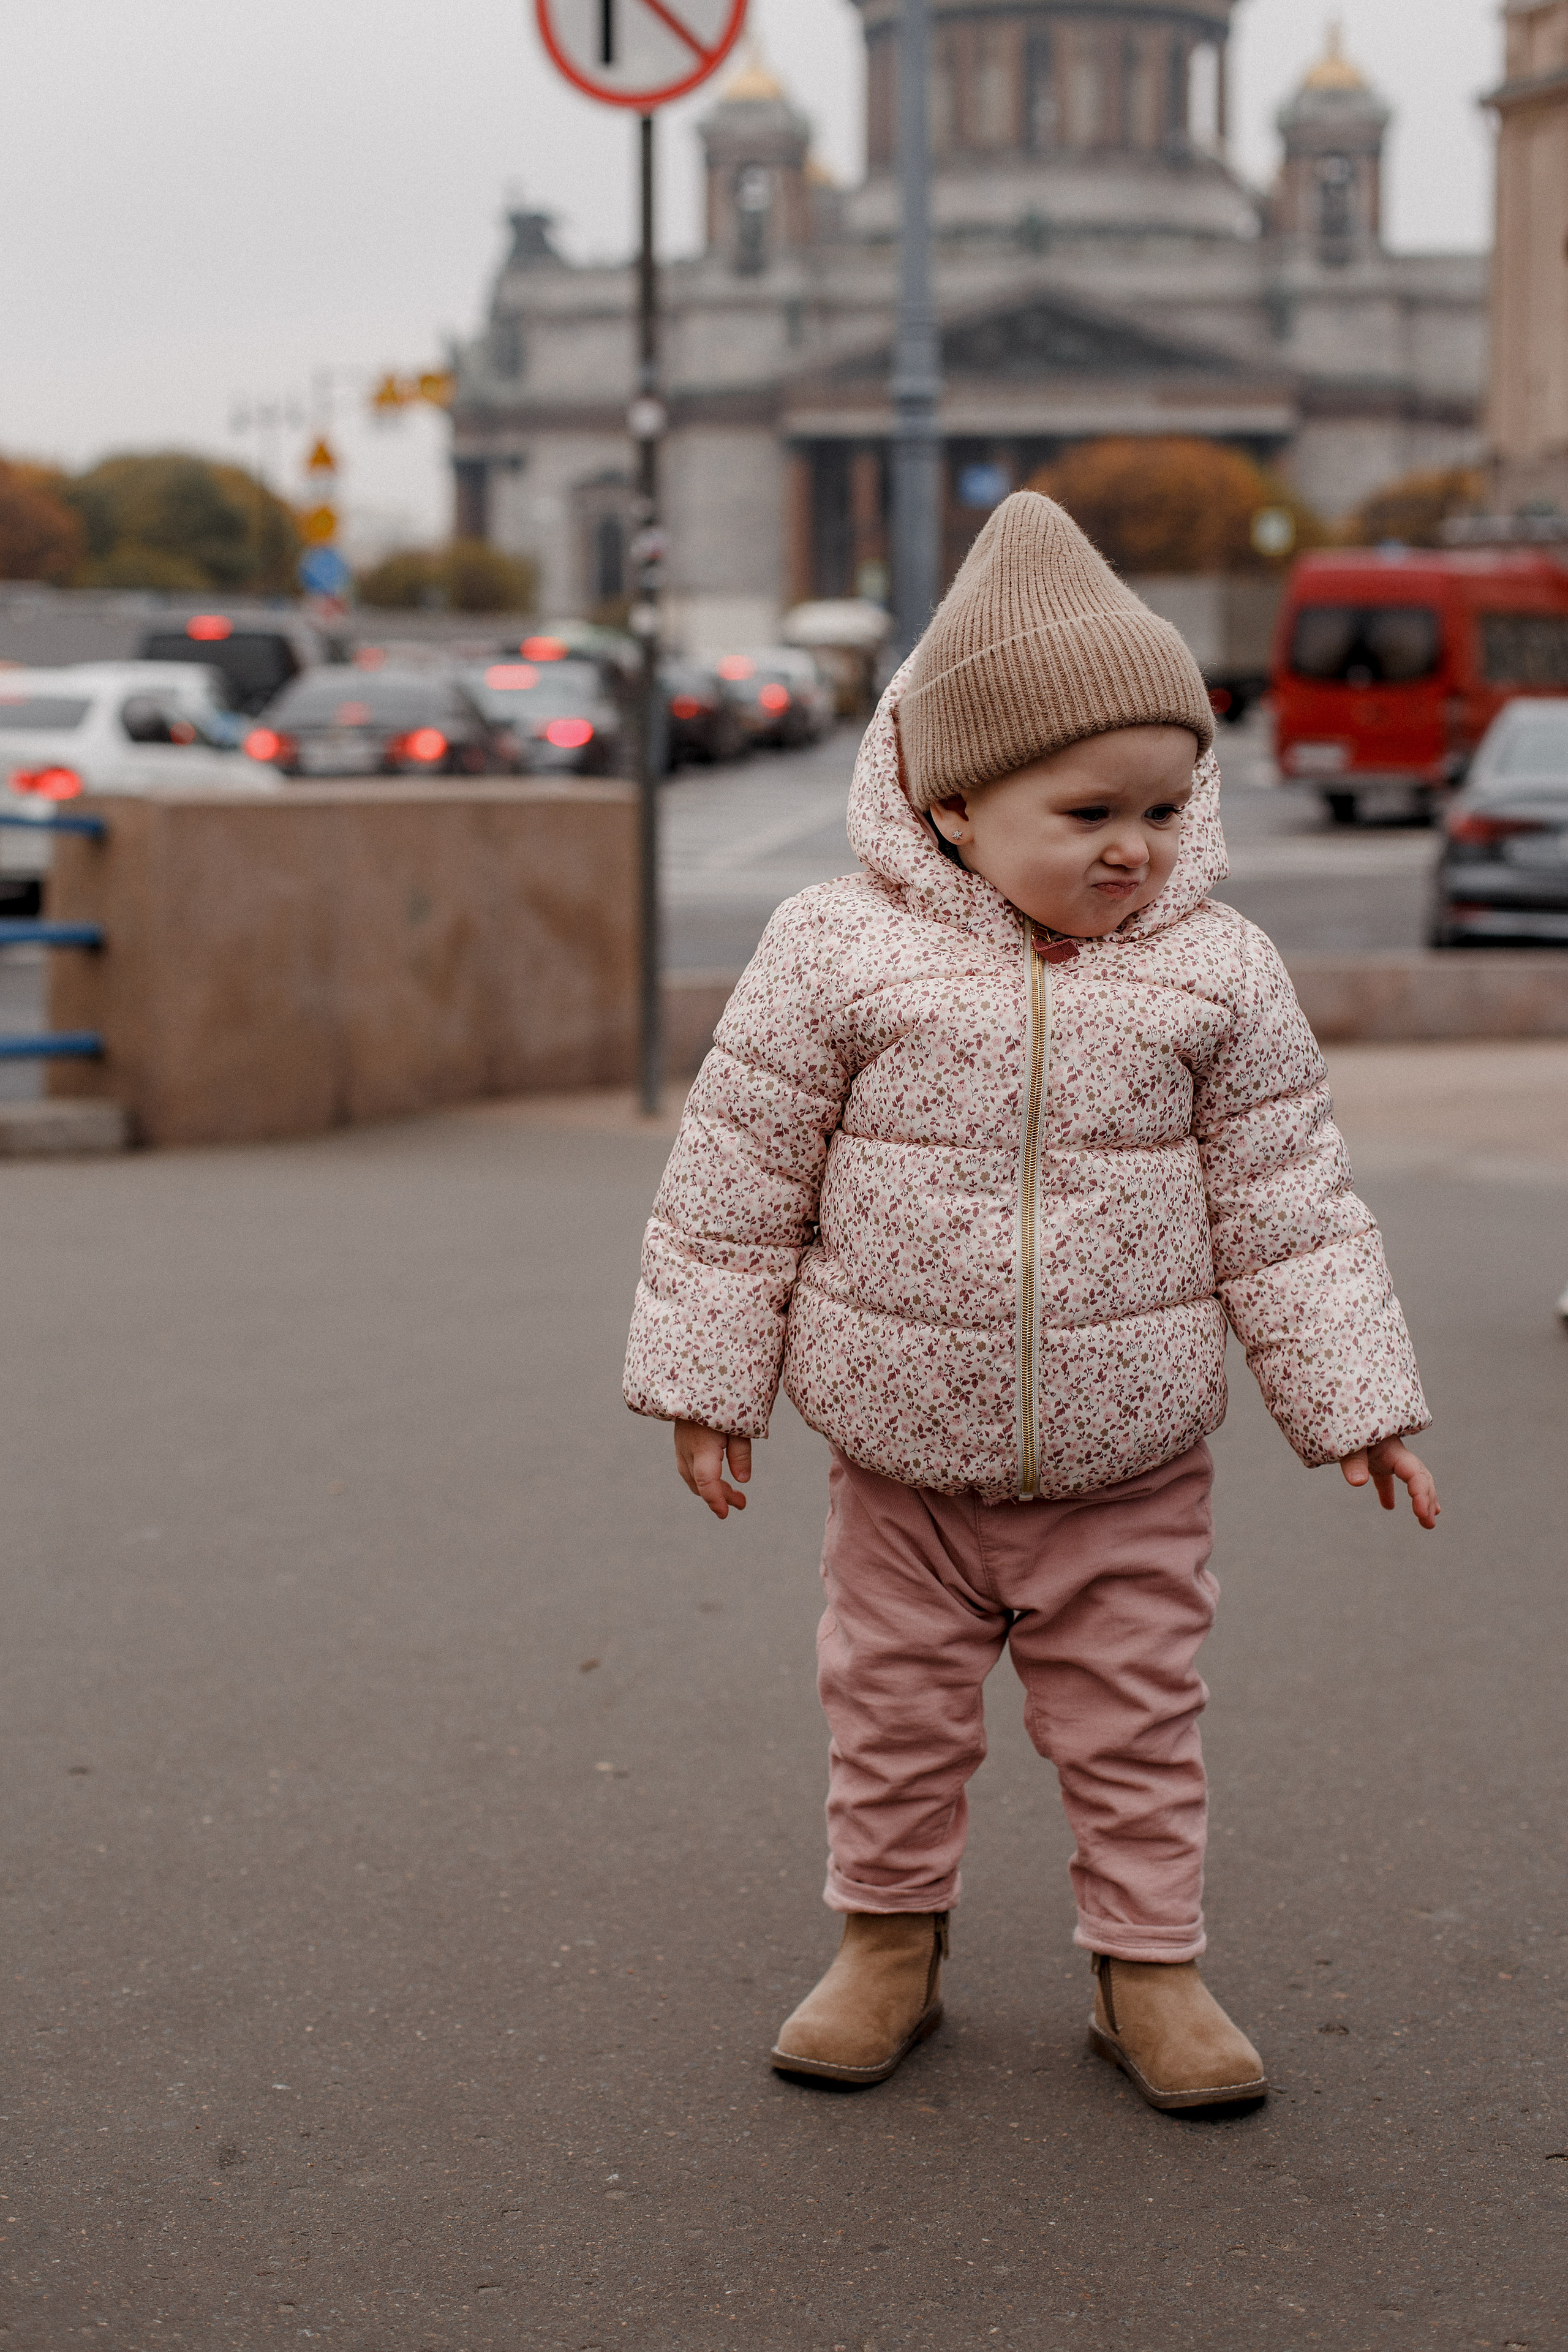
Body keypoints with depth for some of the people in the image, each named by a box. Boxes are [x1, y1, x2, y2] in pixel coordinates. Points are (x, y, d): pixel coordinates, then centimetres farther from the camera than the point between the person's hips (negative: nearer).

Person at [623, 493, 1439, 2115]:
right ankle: (888, 1943, 32)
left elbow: (1284, 1206, 0)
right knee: (894, 1710, 14)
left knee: (1135, 1723, 11)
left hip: (1130, 1469, 1)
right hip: (902, 1454, 0)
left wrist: (1355, 1401, 1)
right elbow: (737, 1181, -4)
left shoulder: (1216, 974, -8)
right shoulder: (837, 953, -13)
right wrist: (706, 1380, 0)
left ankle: (1148, 1965, 26)